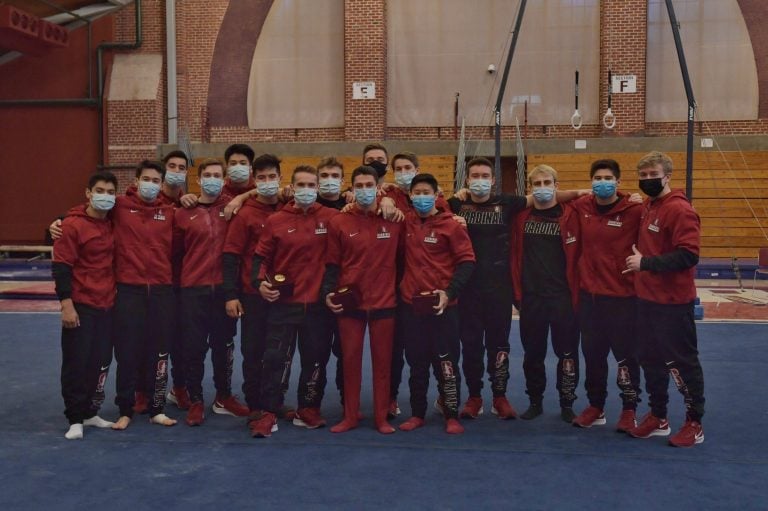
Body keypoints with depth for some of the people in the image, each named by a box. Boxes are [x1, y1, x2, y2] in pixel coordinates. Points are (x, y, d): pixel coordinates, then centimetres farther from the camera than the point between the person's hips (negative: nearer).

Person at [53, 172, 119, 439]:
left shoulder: (112, 224, 8)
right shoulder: (72, 225, -10)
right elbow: (61, 266, -13)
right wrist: (66, 304, -18)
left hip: (107, 305, 6)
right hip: (80, 306, -6)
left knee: (101, 362, 11)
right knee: (77, 363, 0)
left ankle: (90, 413, 23)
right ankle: (75, 419, 11)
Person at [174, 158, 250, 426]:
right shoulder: (184, 214, 2)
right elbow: (175, 251, 7)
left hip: (224, 288, 1)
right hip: (193, 290, -1)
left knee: (224, 344, 12)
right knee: (194, 347, 2)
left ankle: (224, 397, 27)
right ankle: (196, 401, 16)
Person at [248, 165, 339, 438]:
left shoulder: (331, 218, 0)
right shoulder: (275, 221, 0)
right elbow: (261, 257, 4)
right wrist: (260, 282, -11)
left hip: (319, 303, 1)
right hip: (283, 302, -1)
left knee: (316, 359, 11)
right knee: (275, 359, -1)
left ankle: (308, 410, 26)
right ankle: (268, 413, 8)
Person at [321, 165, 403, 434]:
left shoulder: (394, 221, 1)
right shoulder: (339, 222, 0)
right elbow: (332, 263, 1)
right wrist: (328, 292, -10)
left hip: (384, 304, 0)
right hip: (349, 304, 0)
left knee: (382, 362, 7)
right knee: (350, 361, 8)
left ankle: (381, 417, 19)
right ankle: (350, 416, 21)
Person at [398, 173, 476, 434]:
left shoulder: (450, 225, -6)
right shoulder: (405, 222, 5)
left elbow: (467, 261, -8)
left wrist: (450, 291, -18)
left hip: (442, 305, -3)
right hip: (410, 304, 4)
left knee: (446, 363, 3)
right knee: (416, 363, 12)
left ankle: (452, 416, 14)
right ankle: (417, 413, 24)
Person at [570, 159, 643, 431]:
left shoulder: (634, 210, -10)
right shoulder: (581, 207, 2)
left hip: (623, 296, -4)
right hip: (589, 295, 4)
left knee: (626, 355, 6)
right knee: (592, 354, 14)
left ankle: (629, 410, 21)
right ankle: (595, 407, 28)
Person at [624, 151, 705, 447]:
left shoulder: (679, 210, -16)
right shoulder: (646, 207, 10)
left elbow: (688, 256, -24)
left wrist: (646, 263, -24)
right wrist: (639, 260, 5)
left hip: (673, 302, -8)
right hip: (647, 299, 9)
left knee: (682, 363, 3)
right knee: (651, 361, 16)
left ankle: (694, 423, 18)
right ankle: (658, 417, 29)